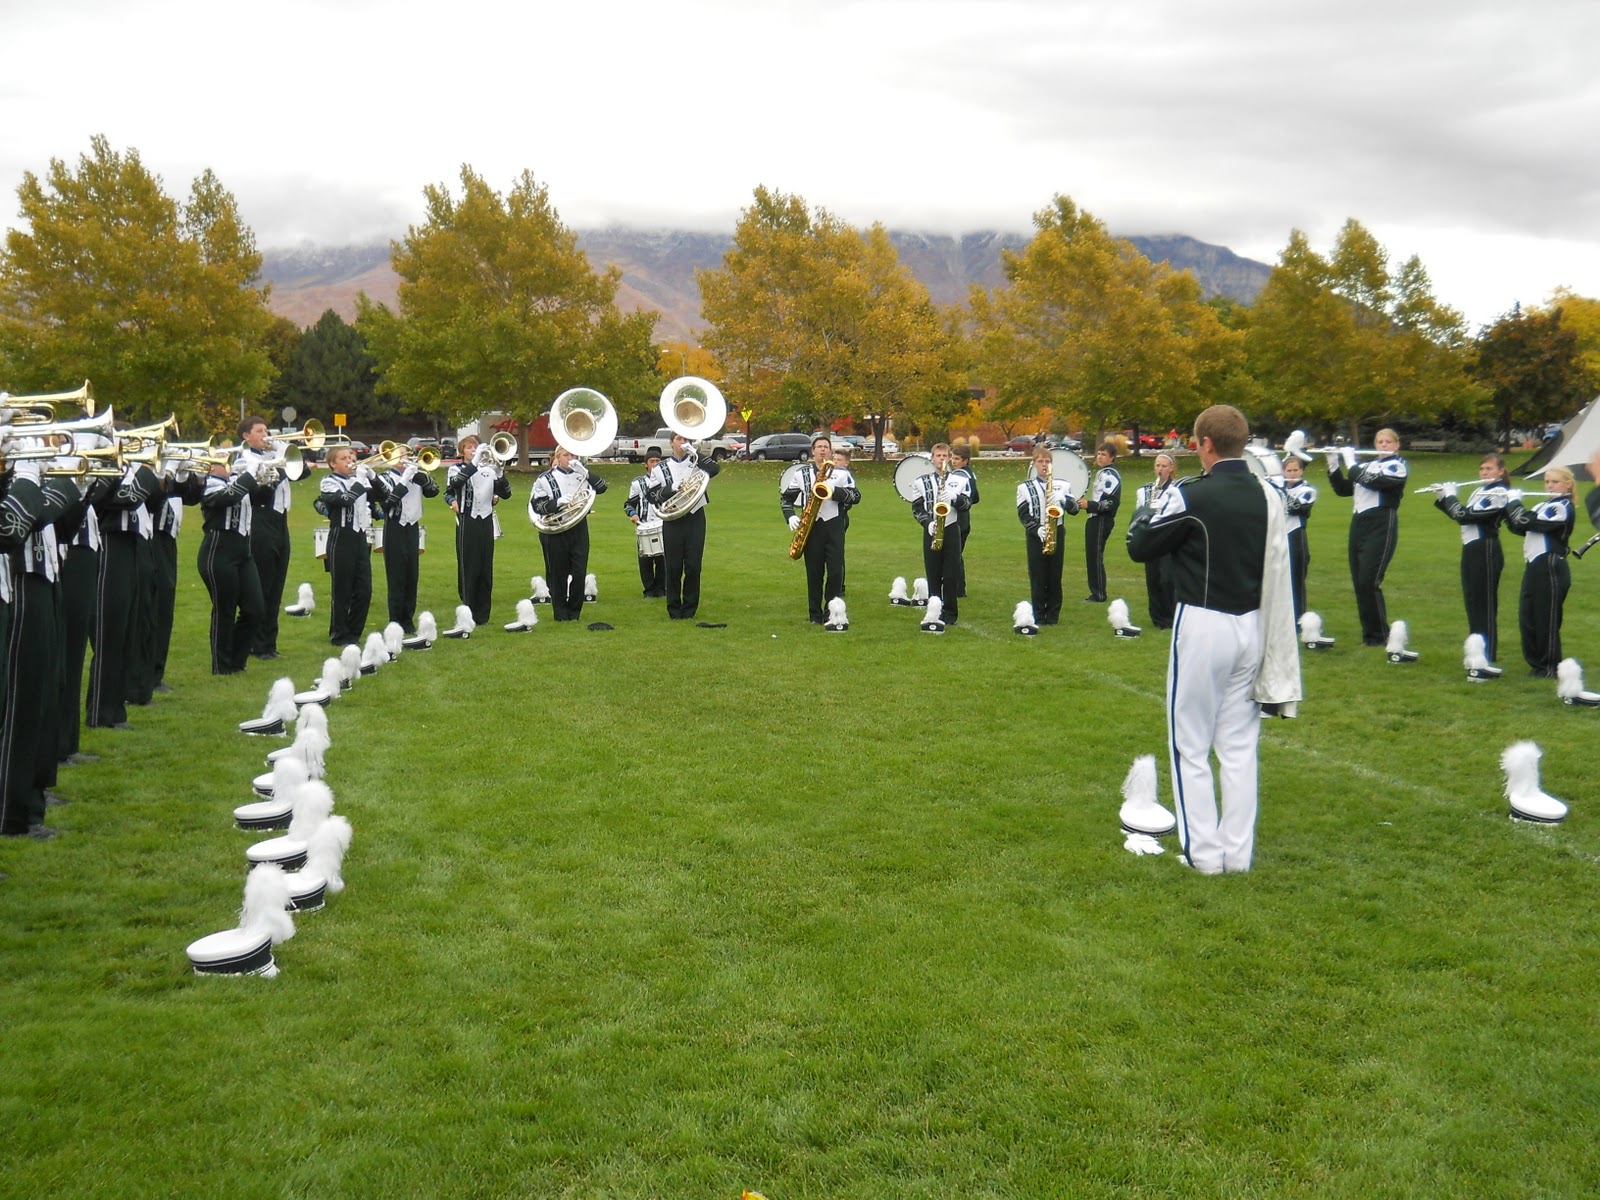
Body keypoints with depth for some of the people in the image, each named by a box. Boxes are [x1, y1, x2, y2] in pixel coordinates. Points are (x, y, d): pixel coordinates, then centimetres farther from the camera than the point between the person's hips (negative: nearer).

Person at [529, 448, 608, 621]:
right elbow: (536, 505, -5)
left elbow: (601, 487, -2)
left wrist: (585, 471, -14)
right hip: (555, 531, -3)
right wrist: (558, 502, -20)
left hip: (579, 529, 3)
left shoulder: (581, 474, 8)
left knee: (579, 571, 2)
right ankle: (560, 612, 14)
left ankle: (575, 611, 14)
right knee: (558, 573, 4)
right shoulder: (545, 479, -1)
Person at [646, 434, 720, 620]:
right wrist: (672, 488, -15)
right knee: (674, 567, 2)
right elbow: (653, 496, 0)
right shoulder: (661, 468, 5)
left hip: (695, 518, 1)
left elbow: (715, 468, -14)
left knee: (693, 566, 2)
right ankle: (674, 609, 12)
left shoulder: (696, 462, 7)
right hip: (673, 521, 0)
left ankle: (690, 609, 12)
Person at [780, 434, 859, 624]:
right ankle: (815, 614, 11)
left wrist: (834, 491, -15)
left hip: (834, 525, -1)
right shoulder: (801, 473, 9)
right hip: (812, 526, 1)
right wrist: (791, 516, -4)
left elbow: (856, 497, 0)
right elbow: (786, 498, 13)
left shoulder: (842, 473, 6)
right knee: (814, 572, 4)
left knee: (836, 571, -6)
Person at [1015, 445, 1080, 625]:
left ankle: (1053, 615, 12)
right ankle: (1038, 616, 6)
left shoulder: (1063, 485, 8)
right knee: (1037, 577, 0)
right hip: (1035, 536, -1)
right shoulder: (1025, 487, 4)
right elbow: (1023, 514, -1)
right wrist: (1036, 529, -16)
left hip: (1056, 534, 1)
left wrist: (1063, 499, -17)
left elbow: (1074, 509, 3)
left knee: (1054, 576, 5)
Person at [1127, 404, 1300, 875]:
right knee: (1240, 745, 13)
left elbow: (1139, 547, -7)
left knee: (1191, 746, 6)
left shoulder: (1191, 496, -16)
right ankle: (1238, 851, 18)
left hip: (1203, 625, -6)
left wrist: (1153, 508, 11)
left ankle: (1203, 853, 8)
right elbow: (1275, 569, 13)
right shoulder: (1268, 496, 2)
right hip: (1252, 626, 6)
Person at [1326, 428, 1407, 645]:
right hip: (1358, 525, 7)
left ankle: (1380, 636, -5)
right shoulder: (1366, 466, 19)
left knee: (1369, 583, -14)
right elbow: (1342, 489, 18)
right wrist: (1334, 463, 8)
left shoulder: (1398, 465, -2)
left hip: (1381, 527, -7)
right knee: (1359, 584, 5)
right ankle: (1369, 635, 11)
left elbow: (1372, 481, -17)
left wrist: (1350, 461, -8)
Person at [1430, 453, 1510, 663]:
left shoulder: (1499, 493, -14)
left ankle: (1488, 656, -2)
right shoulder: (1480, 492, 15)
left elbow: (1465, 516, -22)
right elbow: (1460, 515, 20)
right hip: (1471, 550, 9)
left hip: (1486, 552, -9)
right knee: (1472, 603, 12)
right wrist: (1442, 497, 9)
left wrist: (1450, 495, -9)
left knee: (1485, 605, -6)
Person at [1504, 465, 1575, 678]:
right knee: (1526, 618, 9)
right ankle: (1536, 662, 19)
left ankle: (1551, 667, 7)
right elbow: (1518, 527, 14)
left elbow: (1527, 522, -22)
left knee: (1547, 620, -2)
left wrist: (1514, 501, -7)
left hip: (1550, 569, -9)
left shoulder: (1563, 508, -11)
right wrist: (1508, 506, 1)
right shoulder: (1544, 506, 18)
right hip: (1534, 567, 9)